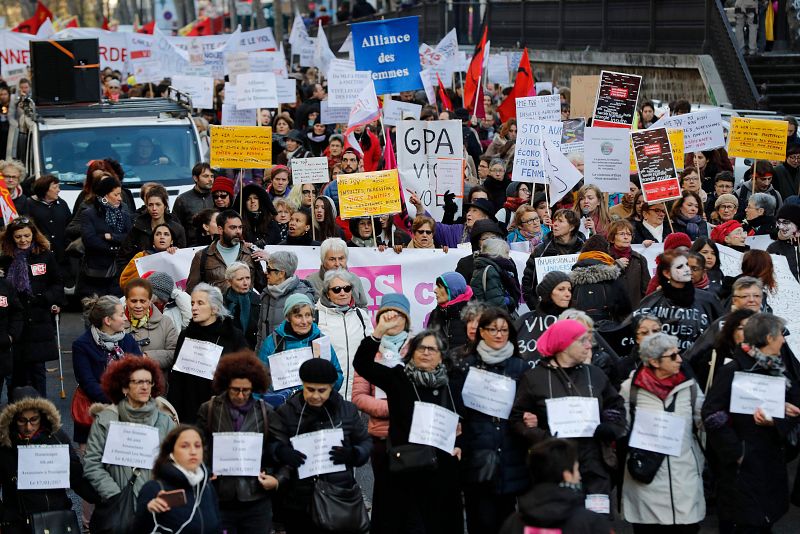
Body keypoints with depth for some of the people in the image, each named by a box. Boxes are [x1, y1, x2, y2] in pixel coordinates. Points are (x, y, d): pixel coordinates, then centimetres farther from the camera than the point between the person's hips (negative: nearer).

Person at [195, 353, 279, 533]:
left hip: (257, 502, 0)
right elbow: (199, 449, 5)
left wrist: (276, 479, -6)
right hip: (219, 500, 0)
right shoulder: (209, 410, 3)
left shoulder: (266, 413, 4)